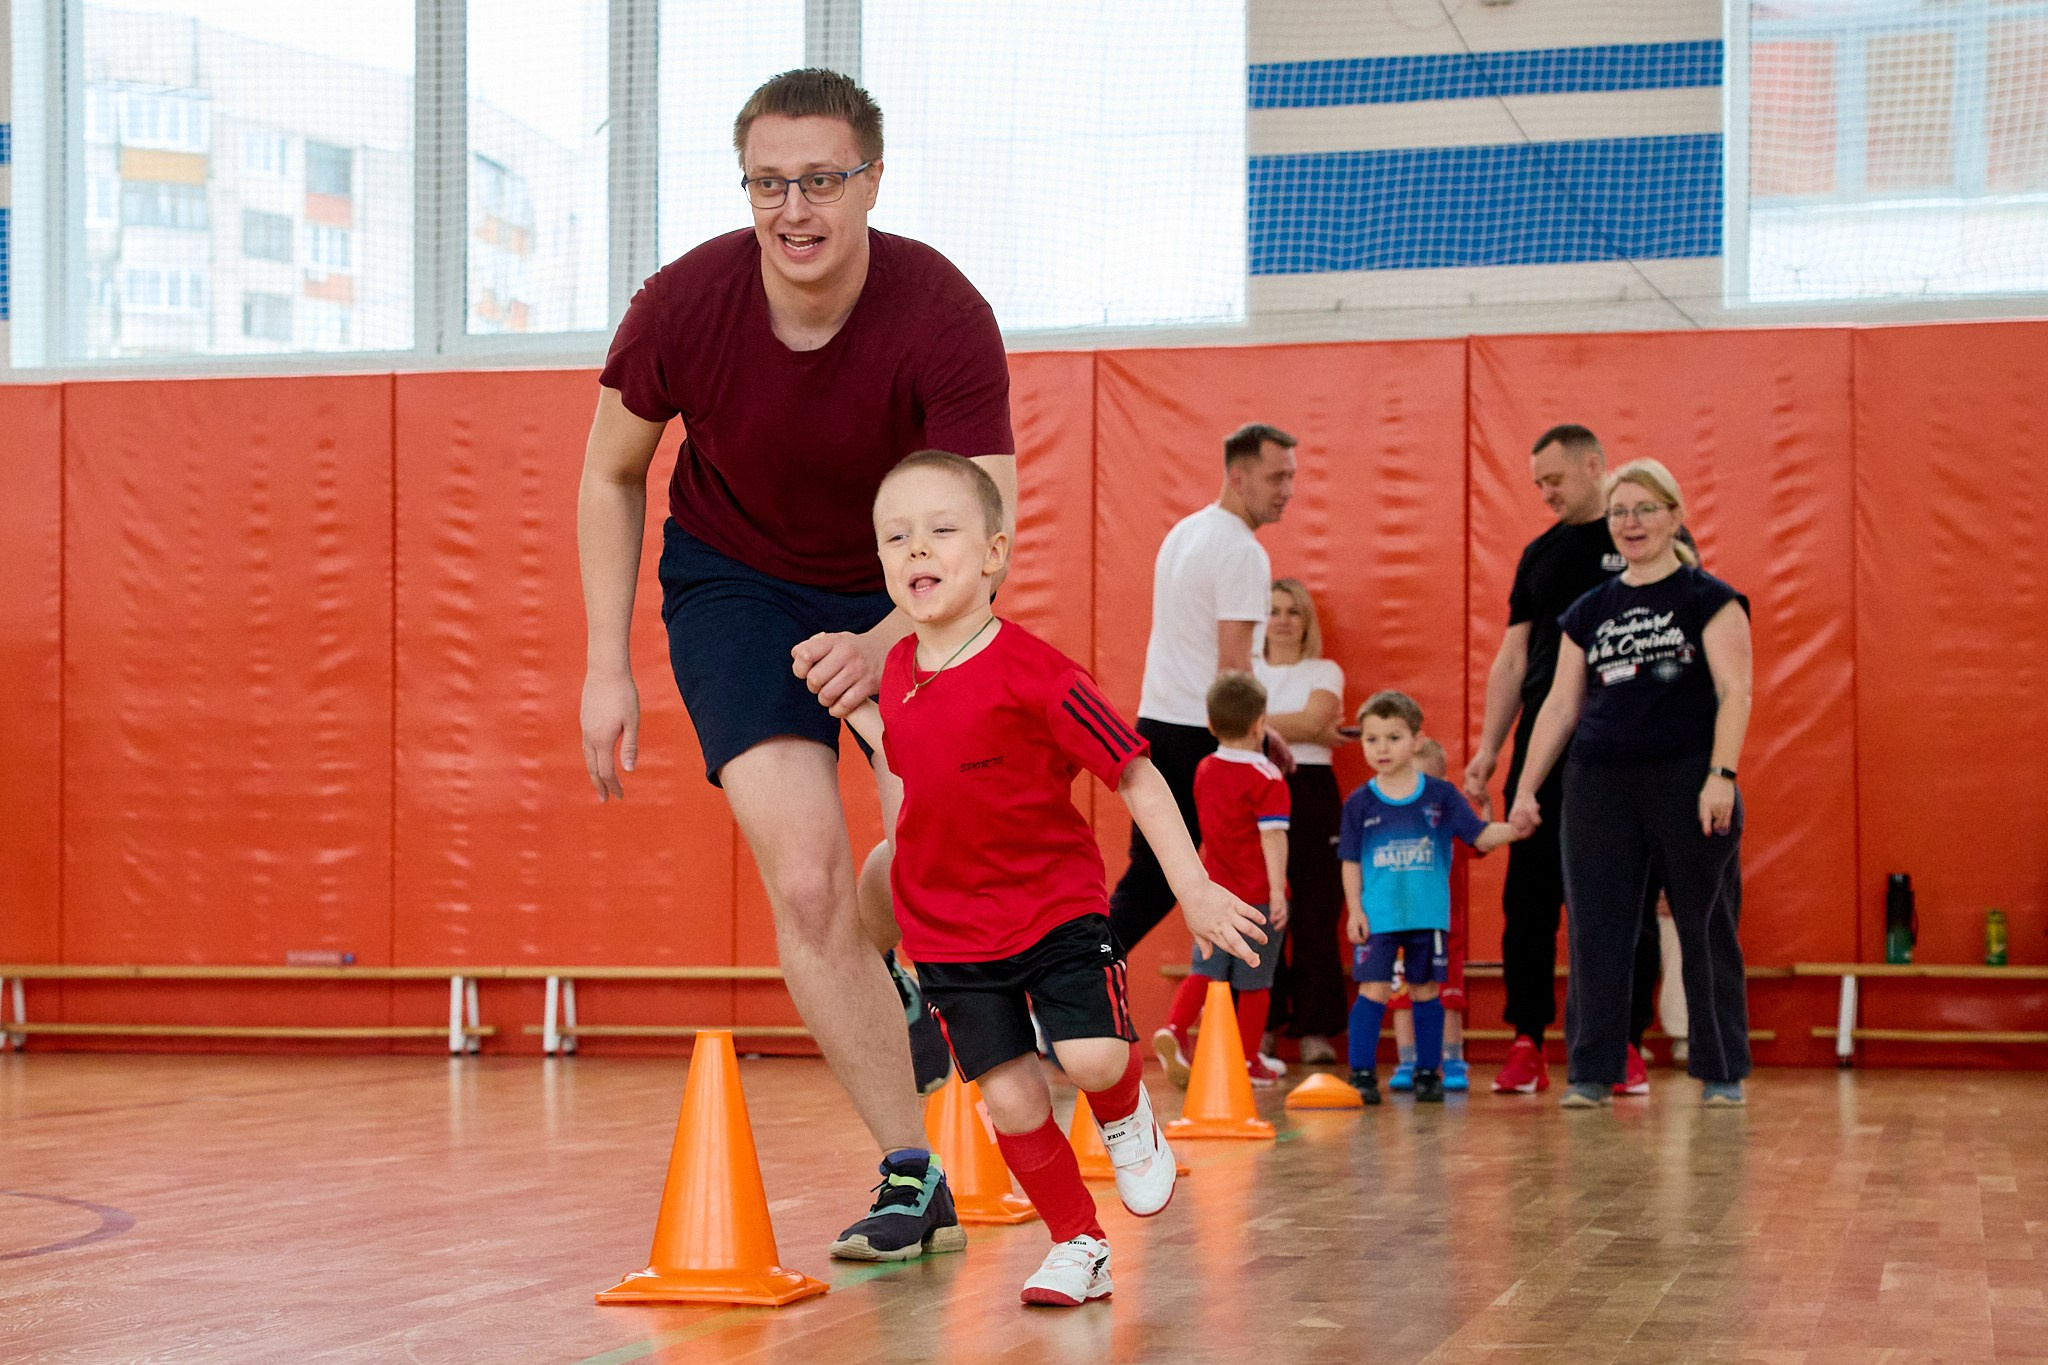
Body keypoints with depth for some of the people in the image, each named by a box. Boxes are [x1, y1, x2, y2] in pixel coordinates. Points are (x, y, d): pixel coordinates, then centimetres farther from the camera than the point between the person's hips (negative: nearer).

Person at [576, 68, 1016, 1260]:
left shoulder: (945, 319, -28)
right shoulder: (682, 307, -23)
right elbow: (612, 476, -4)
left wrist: (885, 647, -49)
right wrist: (609, 667, -6)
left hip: (902, 593, 1)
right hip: (735, 586, -1)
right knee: (804, 877, -16)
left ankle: (884, 969, 40)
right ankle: (912, 1171, -9)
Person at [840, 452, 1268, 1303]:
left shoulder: (1033, 673, -17)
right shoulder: (898, 672, 1)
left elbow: (1136, 776, -14)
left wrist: (1193, 889, -16)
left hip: (1054, 905, -4)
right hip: (948, 928, 4)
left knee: (1093, 1060, -20)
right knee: (1011, 1101, -1)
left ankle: (1127, 1119, 17)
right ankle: (1078, 1247, 19)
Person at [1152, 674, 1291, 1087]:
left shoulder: (1204, 771, 7)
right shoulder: (1266, 777, -12)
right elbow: (1273, 836, -19)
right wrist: (1277, 890, -21)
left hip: (1215, 893, 5)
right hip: (1258, 897, -5)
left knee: (1204, 969, 9)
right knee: (1254, 981, 5)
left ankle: (1174, 1030, -14)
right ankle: (1248, 1061, 12)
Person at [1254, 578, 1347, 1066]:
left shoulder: (1325, 672, 12)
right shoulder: (1247, 671, 16)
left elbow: (1313, 719, -6)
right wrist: (1306, 731, -8)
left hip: (1311, 792, -1)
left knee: (1315, 912, -7)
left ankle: (1315, 1030, -4)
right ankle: (1261, 1029, -1)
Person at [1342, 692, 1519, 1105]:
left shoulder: (1440, 795, 2)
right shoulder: (1359, 802, 1)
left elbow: (1480, 836, 0)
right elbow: (1351, 862, 5)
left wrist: (1517, 827, -17)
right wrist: (1354, 909, -3)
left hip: (1428, 916, 1)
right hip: (1377, 916, -1)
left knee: (1425, 992, 8)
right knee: (1373, 991, -5)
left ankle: (1428, 1072, 17)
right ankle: (1362, 1074, 1)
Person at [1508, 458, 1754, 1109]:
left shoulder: (1707, 598, 2)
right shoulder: (1590, 611, 15)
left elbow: (1735, 692, -6)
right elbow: (1561, 705, 17)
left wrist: (1722, 774, -16)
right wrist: (1526, 787, 13)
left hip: (1685, 780, -4)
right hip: (1599, 786, 4)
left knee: (1706, 928, 1)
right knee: (1596, 931, 0)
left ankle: (1722, 1072, 10)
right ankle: (1591, 1072, 6)